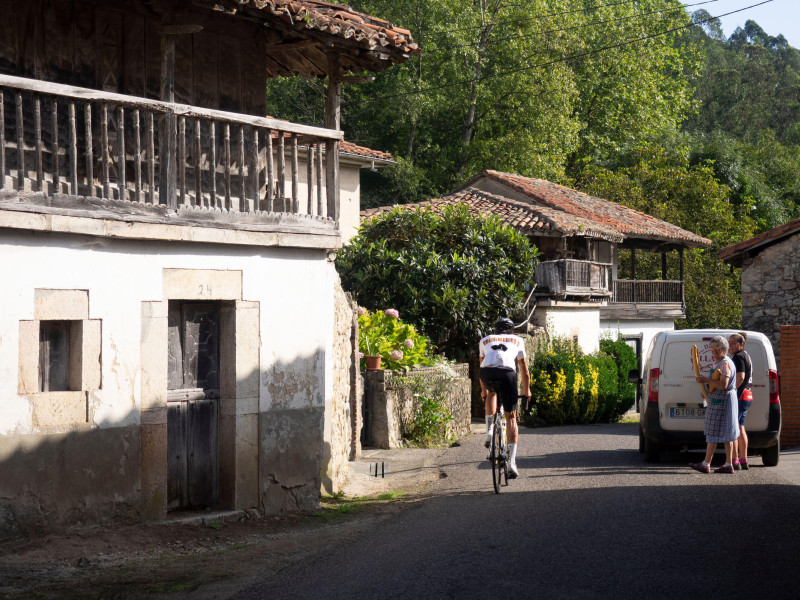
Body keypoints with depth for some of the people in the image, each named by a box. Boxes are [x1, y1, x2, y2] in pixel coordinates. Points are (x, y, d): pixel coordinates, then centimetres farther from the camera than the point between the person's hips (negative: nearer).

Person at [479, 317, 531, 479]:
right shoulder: (518, 340, 31)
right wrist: (527, 391, 49)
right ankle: (512, 462, -4)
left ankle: (489, 432, 21)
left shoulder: (485, 340, 34)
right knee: (511, 417, 7)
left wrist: (484, 392, 52)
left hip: (487, 372, 1)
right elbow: (524, 371, 36)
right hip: (507, 373, -1)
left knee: (492, 393, 38)